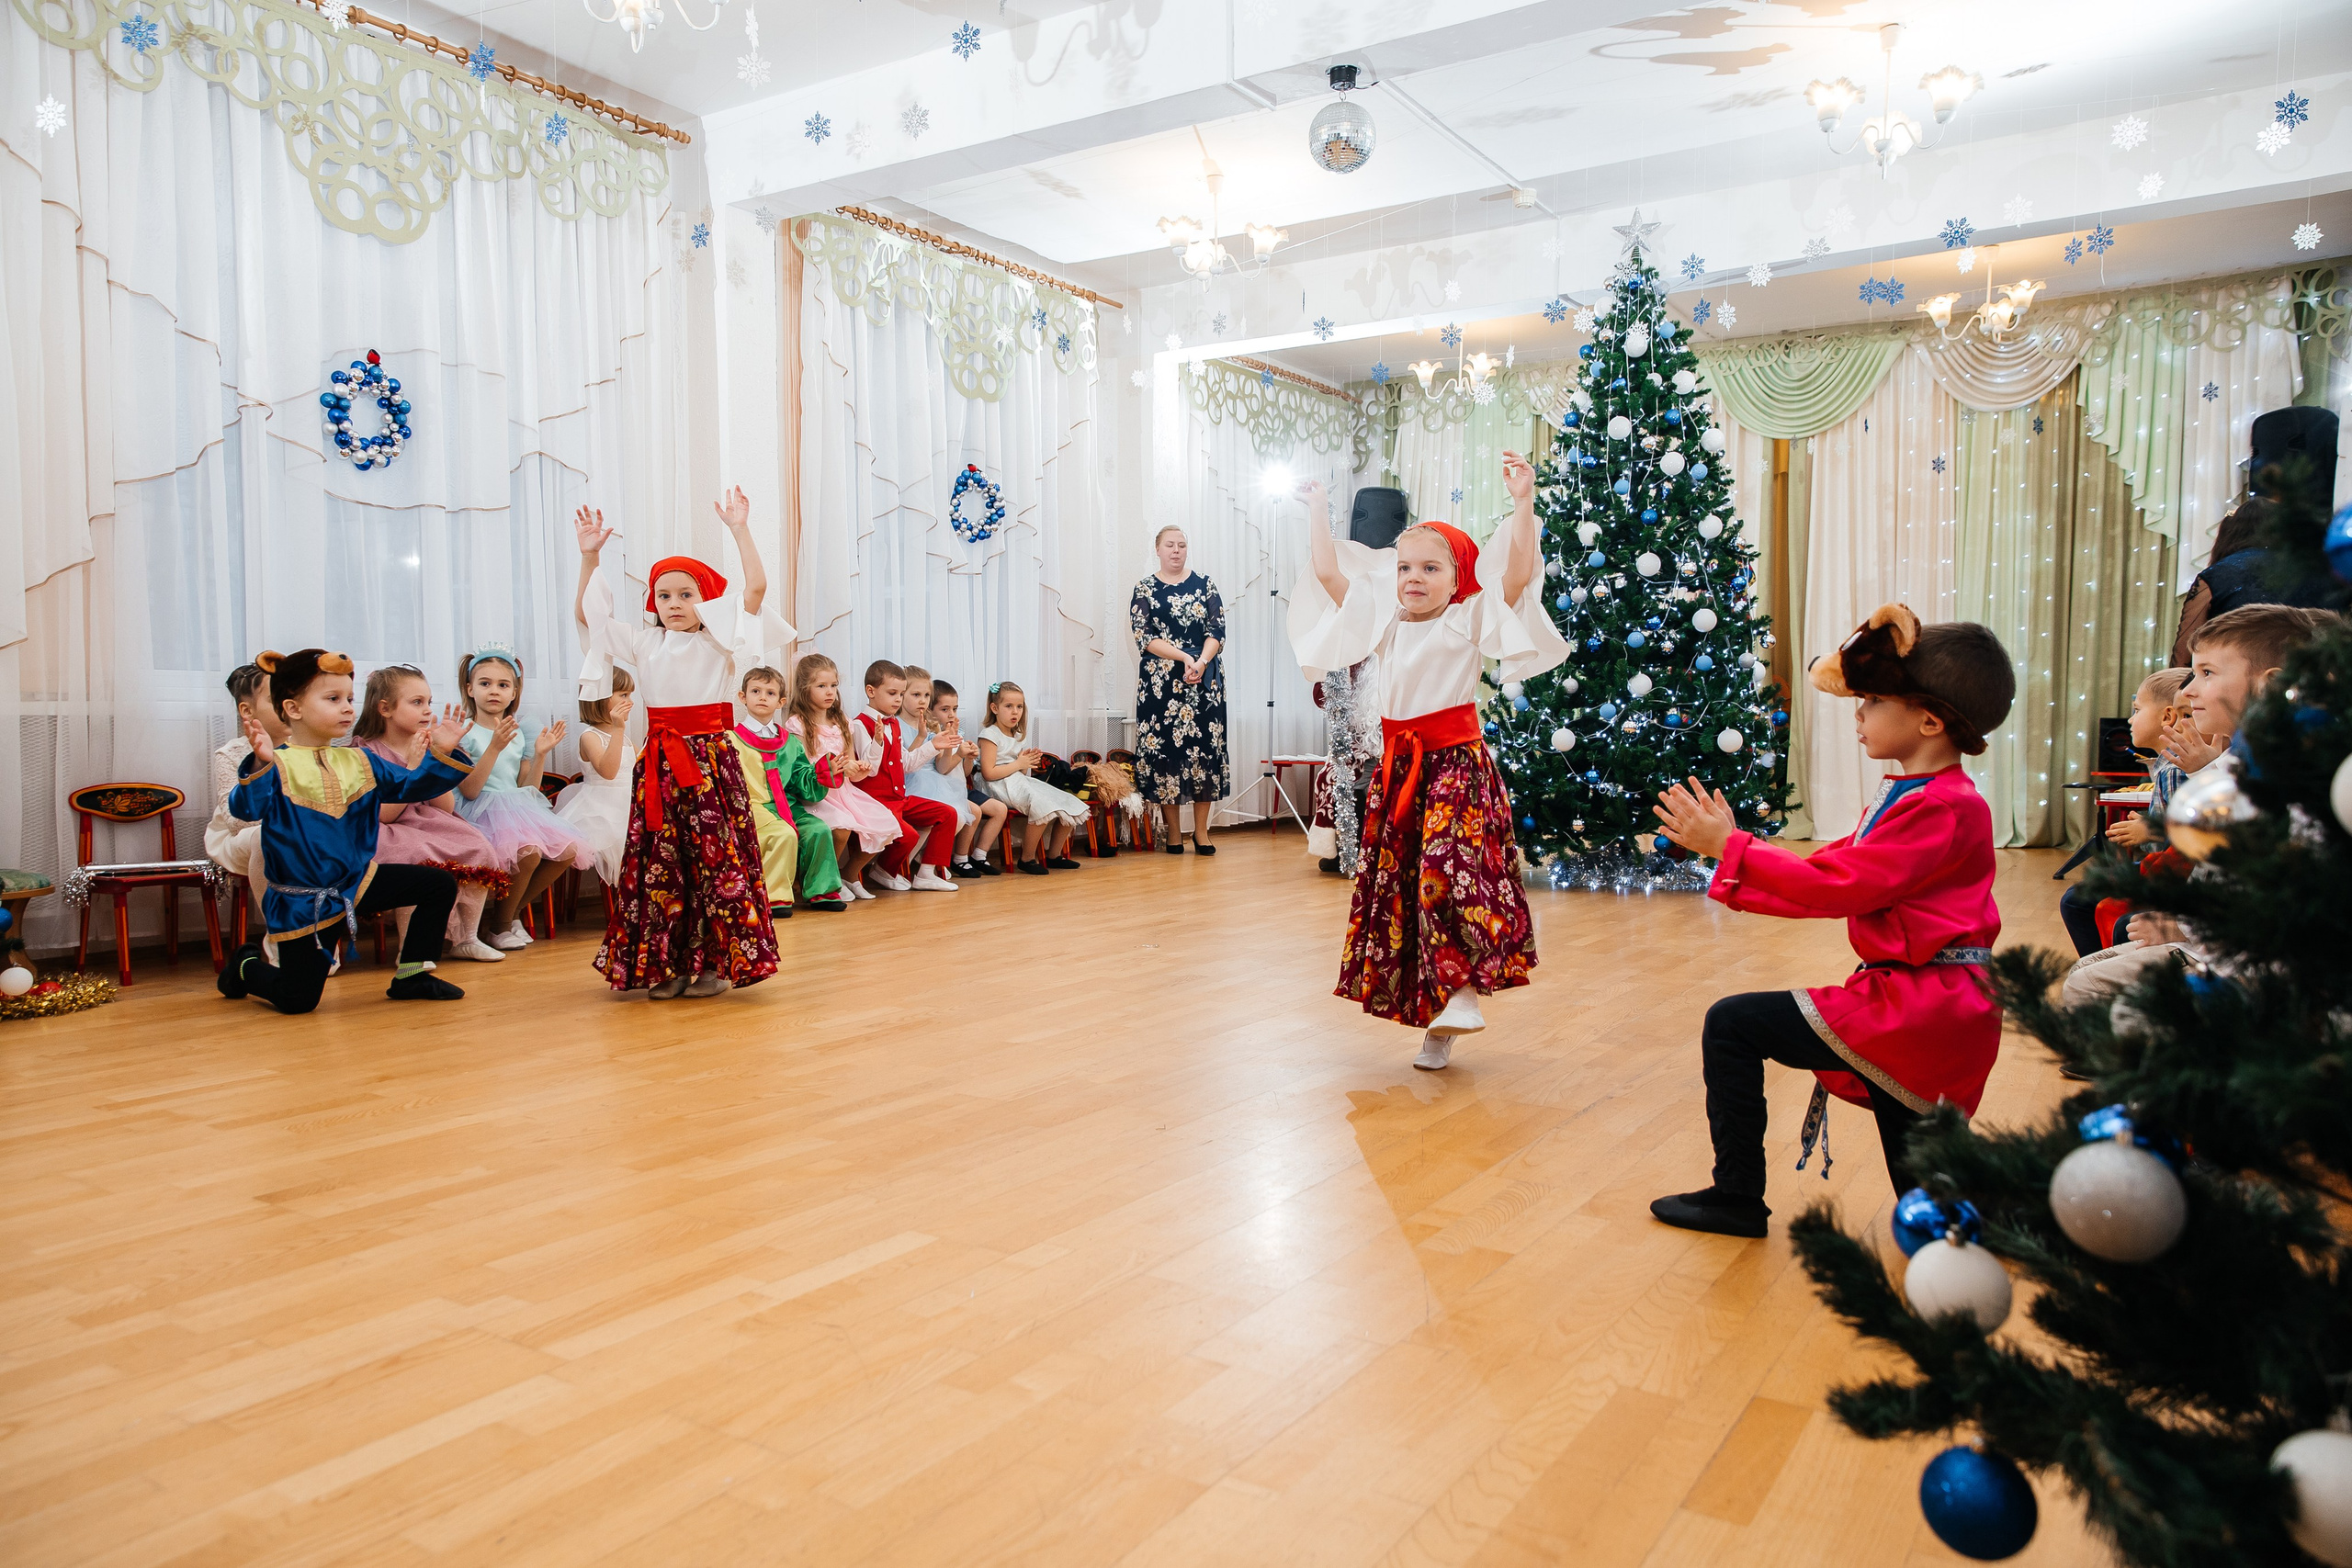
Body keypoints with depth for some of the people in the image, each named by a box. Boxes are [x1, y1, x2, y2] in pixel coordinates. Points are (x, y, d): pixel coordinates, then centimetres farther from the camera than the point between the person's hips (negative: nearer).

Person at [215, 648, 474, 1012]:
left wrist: (441, 755, -11)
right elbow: (245, 808, -30)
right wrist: (260, 766, -47)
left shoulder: (360, 762, 5)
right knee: (297, 1000, -4)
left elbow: (412, 784, 5)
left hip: (359, 881, 6)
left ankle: (411, 974, 6)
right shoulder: (278, 766, -15)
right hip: (302, 901, -6)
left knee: (439, 884, -5)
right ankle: (245, 965, 31)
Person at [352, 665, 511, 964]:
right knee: (422, 859, -35)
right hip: (390, 835, -6)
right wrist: (412, 764, -19)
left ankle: (466, 939, -4)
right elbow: (384, 814, -16)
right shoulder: (366, 752, -7)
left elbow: (447, 807, 3)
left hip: (431, 825, 6)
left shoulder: (425, 748, 10)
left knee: (479, 852, -17)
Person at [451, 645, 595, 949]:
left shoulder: (518, 734, 16)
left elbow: (526, 789, 13)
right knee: (529, 852, -33)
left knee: (568, 851, -15)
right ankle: (499, 926, -7)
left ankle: (512, 912, 5)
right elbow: (469, 790, -14)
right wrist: (495, 747, -20)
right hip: (484, 811, -7)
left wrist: (540, 754, 0)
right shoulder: (466, 732, -4)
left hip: (520, 809, 7)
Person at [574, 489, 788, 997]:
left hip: (711, 756, -3)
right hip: (660, 761, 3)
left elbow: (756, 588, -10)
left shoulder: (719, 639, 2)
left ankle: (713, 961, 5)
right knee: (658, 859, 4)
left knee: (716, 855, -4)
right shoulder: (642, 641, 12)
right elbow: (589, 614, 14)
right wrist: (590, 556, 6)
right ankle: (664, 965, 12)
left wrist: (740, 530, -11)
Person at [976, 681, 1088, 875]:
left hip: (1021, 782, 9)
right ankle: (1028, 858, -19)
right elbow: (989, 773, -16)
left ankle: (1054, 855, 8)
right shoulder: (990, 735, -6)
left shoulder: (1018, 736, 20)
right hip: (1002, 787, -9)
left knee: (1069, 805, -4)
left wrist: (1028, 763, 1)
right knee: (1042, 804, -34)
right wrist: (1019, 764, -10)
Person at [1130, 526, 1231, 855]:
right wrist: (1184, 657, -16)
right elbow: (1143, 636, -6)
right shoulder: (1145, 589, 5)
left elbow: (1217, 630, 2)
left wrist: (1201, 662, -16)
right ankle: (1173, 833, 6)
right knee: (1164, 748, -3)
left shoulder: (1205, 586, 10)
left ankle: (1201, 831, 7)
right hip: (1161, 680, -1)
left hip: (1204, 678, 1)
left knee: (1204, 746, -1)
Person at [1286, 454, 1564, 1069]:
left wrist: (1522, 503, -21)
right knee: (1396, 875, 5)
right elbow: (1328, 574, 14)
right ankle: (1434, 1026, 14)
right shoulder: (1384, 623, 14)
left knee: (1452, 867, -25)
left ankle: (1464, 990, -19)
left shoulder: (1470, 621, 0)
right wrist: (1318, 510, 17)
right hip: (1399, 764, 5)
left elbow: (1516, 574, -14)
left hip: (1457, 760, -5)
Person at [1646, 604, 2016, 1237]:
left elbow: (1835, 886, -22)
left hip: (1921, 1008, -10)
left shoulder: (1942, 808, -17)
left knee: (1733, 1024, -9)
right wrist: (1729, 844, 2)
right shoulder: (1908, 795, 14)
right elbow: (1826, 872, 10)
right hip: (1919, 1006, 10)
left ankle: (1737, 1197, 1)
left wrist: (1730, 847, -18)